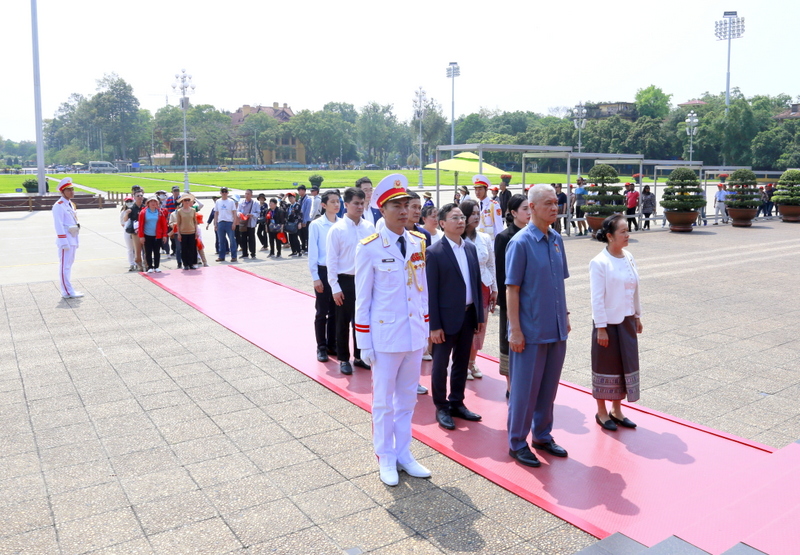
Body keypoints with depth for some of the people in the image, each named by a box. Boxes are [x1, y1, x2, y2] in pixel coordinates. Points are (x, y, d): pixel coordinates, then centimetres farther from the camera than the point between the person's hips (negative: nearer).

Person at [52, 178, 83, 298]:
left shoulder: (71, 204, 16)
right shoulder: (59, 206, -11)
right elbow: (59, 225, -17)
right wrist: (64, 242, -21)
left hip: (73, 239, 9)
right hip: (65, 240, -9)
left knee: (69, 264, 13)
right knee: (65, 266, -5)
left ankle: (68, 289, 20)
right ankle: (67, 292, -3)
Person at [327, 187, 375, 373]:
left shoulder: (369, 227, 0)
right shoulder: (337, 229, -9)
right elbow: (331, 260, -7)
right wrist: (335, 287, -9)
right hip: (345, 281, -3)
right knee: (343, 323, 9)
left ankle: (359, 356, 29)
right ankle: (343, 359, 23)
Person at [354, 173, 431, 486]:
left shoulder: (418, 243, 4)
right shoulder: (369, 248, -10)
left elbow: (423, 290, 10)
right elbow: (362, 299, -7)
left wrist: (426, 330, 10)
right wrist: (364, 344, -7)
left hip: (415, 336, 5)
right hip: (385, 337, -4)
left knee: (407, 399, 16)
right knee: (383, 401, 9)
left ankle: (403, 454, 31)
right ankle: (385, 459, 26)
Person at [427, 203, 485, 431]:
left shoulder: (471, 248, 7)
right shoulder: (434, 252, -12)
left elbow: (477, 282, 10)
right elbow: (431, 291, -13)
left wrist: (480, 315, 7)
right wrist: (434, 325, -14)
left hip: (468, 315, 6)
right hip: (447, 317, -6)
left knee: (461, 363, 16)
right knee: (440, 364, 7)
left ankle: (457, 403, 31)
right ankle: (441, 408, 22)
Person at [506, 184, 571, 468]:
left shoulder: (556, 240, 7)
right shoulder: (520, 243, -13)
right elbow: (511, 290, -13)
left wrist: (565, 315, 14)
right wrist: (515, 331, -15)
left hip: (556, 329, 7)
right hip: (531, 330, -6)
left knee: (549, 385, 16)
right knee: (525, 388, 4)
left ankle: (542, 436, 32)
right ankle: (517, 443, 19)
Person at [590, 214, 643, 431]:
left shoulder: (628, 258, 5)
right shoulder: (599, 263, -15)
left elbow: (634, 290, 13)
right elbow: (597, 298, -16)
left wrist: (637, 316, 16)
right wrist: (601, 328, -16)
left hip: (627, 322, 7)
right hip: (608, 323, -7)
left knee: (626, 364, 13)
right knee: (606, 366, 6)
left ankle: (616, 410, 29)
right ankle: (601, 412, 22)